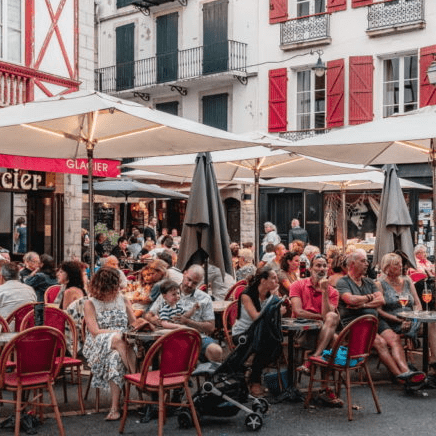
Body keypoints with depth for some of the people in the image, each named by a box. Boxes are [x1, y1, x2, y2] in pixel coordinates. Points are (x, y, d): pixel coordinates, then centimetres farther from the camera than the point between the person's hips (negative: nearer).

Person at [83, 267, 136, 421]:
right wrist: (120, 332, -14)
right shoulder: (90, 304, 5)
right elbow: (95, 331, -6)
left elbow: (134, 324, 16)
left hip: (124, 342, 3)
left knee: (115, 357, -36)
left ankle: (115, 407, -38)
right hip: (98, 346, -3)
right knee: (118, 339, -38)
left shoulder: (123, 300, 16)